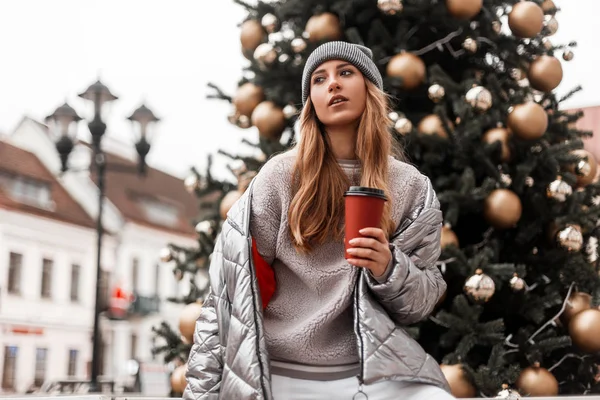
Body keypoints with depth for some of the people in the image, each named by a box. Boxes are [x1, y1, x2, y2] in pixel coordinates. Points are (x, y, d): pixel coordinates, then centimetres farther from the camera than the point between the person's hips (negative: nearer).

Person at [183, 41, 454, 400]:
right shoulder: (281, 175, -2)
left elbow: (423, 302, 5)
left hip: (373, 370, 2)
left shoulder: (411, 187, 5)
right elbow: (231, 289, -3)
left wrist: (390, 269, -16)